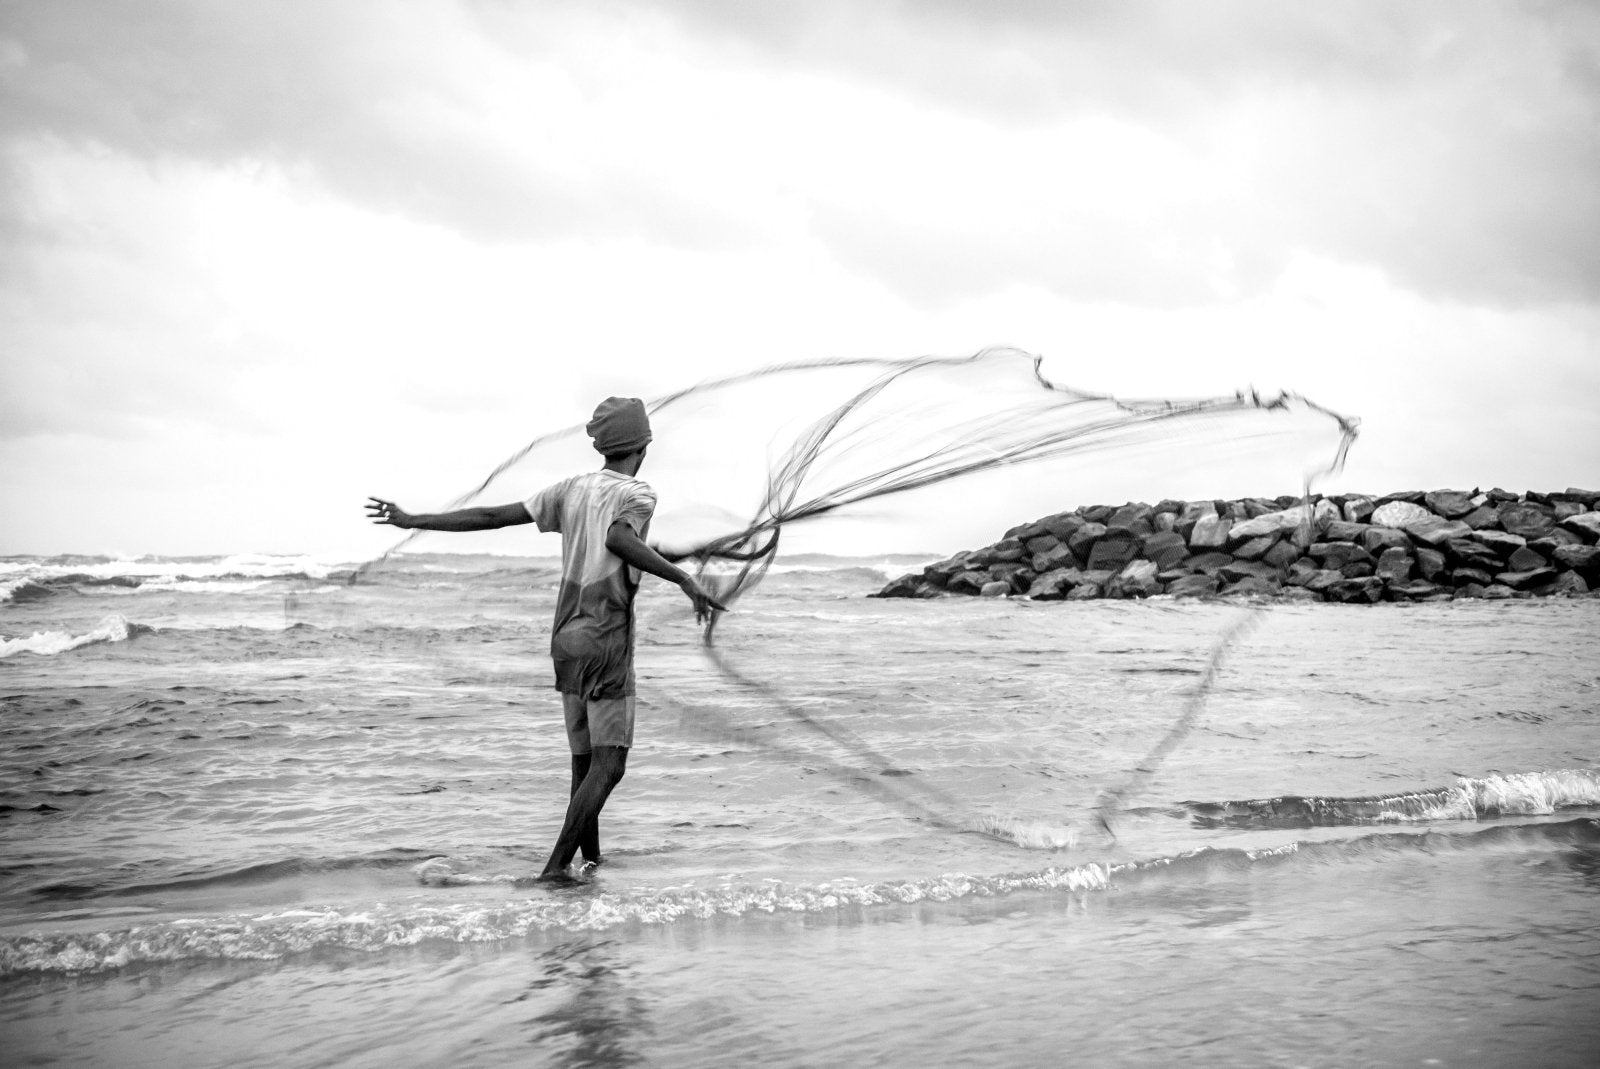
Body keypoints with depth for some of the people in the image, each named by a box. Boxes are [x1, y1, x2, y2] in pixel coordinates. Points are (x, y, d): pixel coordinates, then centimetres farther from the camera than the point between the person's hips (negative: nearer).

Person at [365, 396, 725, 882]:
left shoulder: (572, 489, 8)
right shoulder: (637, 494, -8)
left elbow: (489, 517, 5)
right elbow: (619, 539, -32)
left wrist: (412, 521, 12)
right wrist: (685, 580, -34)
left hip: (566, 641, 7)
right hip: (608, 645, -7)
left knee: (585, 756, 17)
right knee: (608, 765, -5)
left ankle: (590, 856, 25)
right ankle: (557, 863, -14)